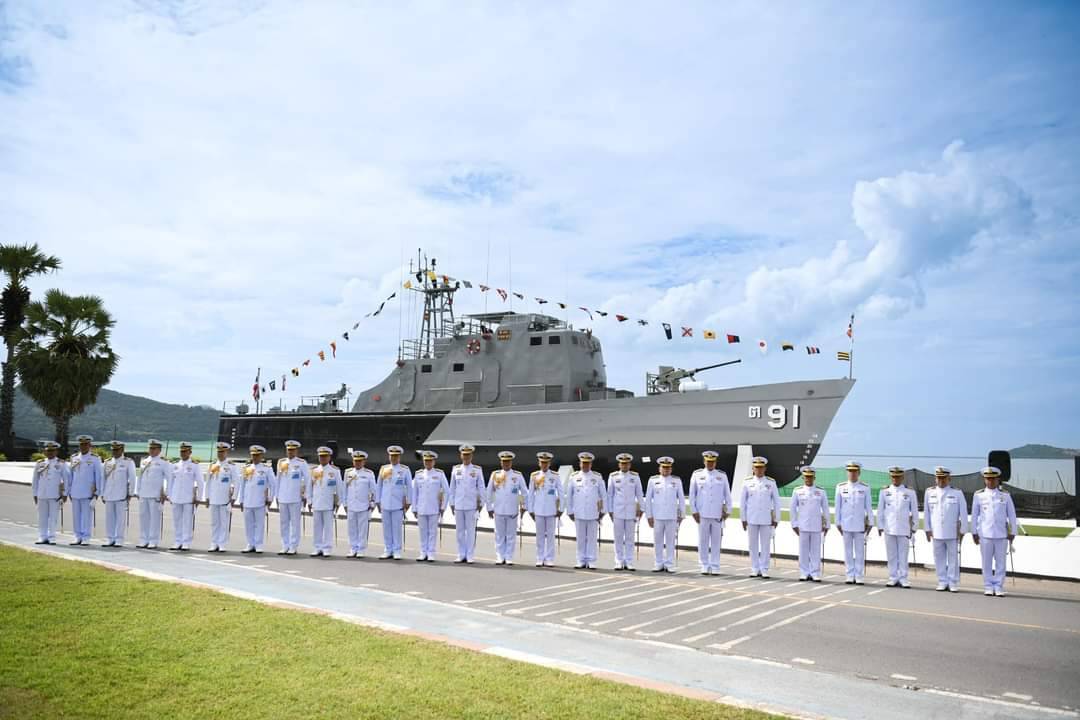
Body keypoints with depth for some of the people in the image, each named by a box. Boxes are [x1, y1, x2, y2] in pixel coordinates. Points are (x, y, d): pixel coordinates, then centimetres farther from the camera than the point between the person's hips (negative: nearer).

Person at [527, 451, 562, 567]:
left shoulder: (555, 476, 1)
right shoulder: (534, 476, 5)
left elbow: (560, 493, 3)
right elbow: (531, 494, 8)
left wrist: (560, 509, 1)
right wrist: (531, 509, 7)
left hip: (551, 510, -1)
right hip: (538, 510, 1)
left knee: (550, 535, 2)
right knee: (540, 535, 5)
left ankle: (549, 560, 7)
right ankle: (540, 559, 11)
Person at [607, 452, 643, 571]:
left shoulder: (635, 476, 3)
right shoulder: (613, 476, 1)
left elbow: (639, 494, 6)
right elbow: (610, 494, 5)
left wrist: (640, 509, 2)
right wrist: (610, 511, 3)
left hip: (631, 512, 0)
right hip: (618, 512, 0)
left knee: (630, 538, 3)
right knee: (618, 538, 2)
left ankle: (629, 562, 8)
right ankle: (619, 562, 8)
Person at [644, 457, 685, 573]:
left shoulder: (677, 480, 5)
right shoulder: (653, 480, 4)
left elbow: (681, 499, 7)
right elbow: (648, 499, 6)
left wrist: (681, 514, 4)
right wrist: (649, 516, 2)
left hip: (672, 517, 0)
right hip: (657, 517, 0)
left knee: (670, 541, 2)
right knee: (658, 541, 4)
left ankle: (669, 565, 9)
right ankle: (659, 564, 12)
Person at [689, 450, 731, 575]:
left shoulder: (722, 475, 6)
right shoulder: (697, 474, 5)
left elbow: (727, 495, 9)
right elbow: (692, 494, 6)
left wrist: (727, 511, 3)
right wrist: (694, 511, 1)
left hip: (717, 514, 0)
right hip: (702, 514, 0)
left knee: (716, 541, 1)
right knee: (703, 541, 2)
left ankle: (715, 567, 8)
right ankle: (705, 566, 11)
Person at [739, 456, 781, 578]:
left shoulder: (771, 482, 0)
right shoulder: (747, 482, 0)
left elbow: (776, 501, 4)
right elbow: (742, 501, 4)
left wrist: (776, 519, 1)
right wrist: (743, 519, 3)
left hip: (766, 519, 0)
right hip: (752, 519, 1)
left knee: (765, 545, 2)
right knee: (753, 545, 5)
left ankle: (764, 570, 9)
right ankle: (755, 570, 12)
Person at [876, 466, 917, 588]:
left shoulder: (910, 492, 4)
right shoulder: (884, 492, 6)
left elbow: (915, 511, 7)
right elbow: (880, 510, 8)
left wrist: (913, 527, 4)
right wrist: (880, 526, 5)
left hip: (903, 529, -1)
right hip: (889, 529, 1)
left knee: (903, 555, 1)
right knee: (891, 555, 5)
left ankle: (903, 579, 7)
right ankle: (893, 578, 11)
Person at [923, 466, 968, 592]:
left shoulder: (957, 493, -1)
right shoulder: (929, 492, 4)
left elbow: (963, 513, 2)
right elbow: (926, 512, 9)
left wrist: (963, 531, 0)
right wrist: (928, 529, 7)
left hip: (952, 533, -2)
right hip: (936, 533, 2)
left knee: (953, 558, 3)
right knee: (939, 558, 6)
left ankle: (953, 584, 10)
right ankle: (942, 583, 14)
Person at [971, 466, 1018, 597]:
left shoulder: (1005, 495, 3)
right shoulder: (978, 495, 2)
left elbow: (1012, 515, 6)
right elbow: (974, 515, 5)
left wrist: (1012, 533, 4)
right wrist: (974, 532, 4)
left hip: (1001, 534, 1)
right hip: (985, 534, 0)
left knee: (1000, 562, 3)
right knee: (987, 562, 4)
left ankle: (999, 587, 11)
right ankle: (988, 587, 12)